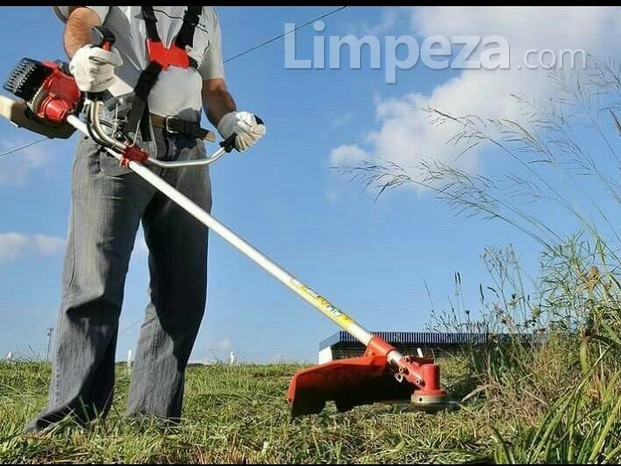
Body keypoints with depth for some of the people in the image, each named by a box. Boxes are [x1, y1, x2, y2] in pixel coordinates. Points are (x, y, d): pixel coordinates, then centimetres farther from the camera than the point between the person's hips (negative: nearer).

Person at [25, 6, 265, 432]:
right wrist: (83, 56, -24)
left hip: (187, 153, 4)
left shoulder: (207, 16, 29)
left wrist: (232, 122, 2)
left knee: (182, 292, -4)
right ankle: (72, 418, -12)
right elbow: (79, 21, 1)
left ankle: (152, 420, -1)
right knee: (94, 284, -12)